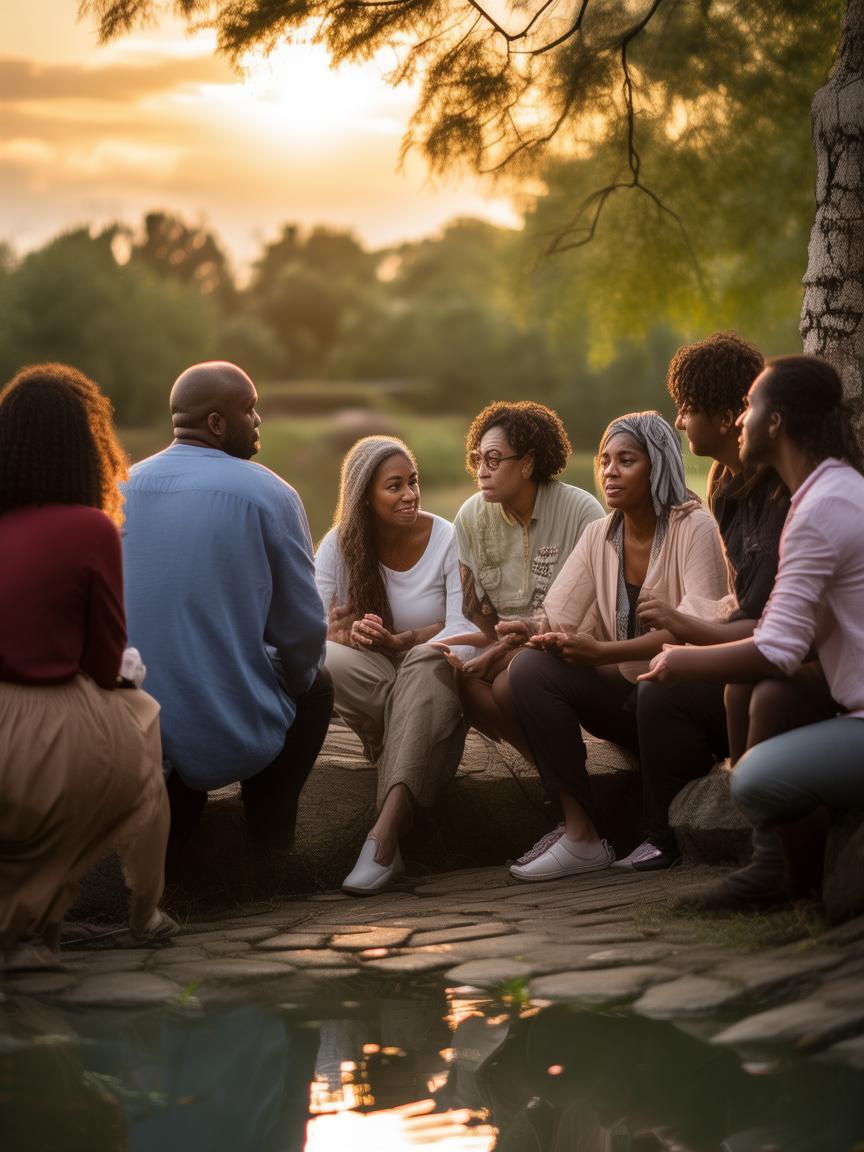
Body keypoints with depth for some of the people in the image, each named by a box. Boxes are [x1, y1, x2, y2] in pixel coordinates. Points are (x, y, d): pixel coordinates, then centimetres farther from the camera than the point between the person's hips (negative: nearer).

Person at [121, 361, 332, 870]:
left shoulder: (123, 488, 3)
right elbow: (303, 632, -4)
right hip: (232, 741, -4)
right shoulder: (270, 495, -9)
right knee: (317, 685, 28)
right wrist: (291, 684, 17)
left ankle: (170, 808, 18)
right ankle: (269, 841, 15)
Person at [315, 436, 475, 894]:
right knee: (330, 662, -34)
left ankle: (384, 835, -48)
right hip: (369, 681, 1)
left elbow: (462, 628, -13)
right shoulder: (340, 545, -1)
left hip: (432, 678, 0)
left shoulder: (446, 538, -4)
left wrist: (400, 641, -29)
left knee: (430, 659, -39)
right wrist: (347, 633, -30)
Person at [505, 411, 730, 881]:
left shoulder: (694, 528, -10)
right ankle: (579, 834, -21)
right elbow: (558, 619, 2)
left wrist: (603, 651, -30)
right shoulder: (599, 535, 8)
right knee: (530, 667, -17)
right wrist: (527, 635, -24)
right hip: (625, 693, 6)